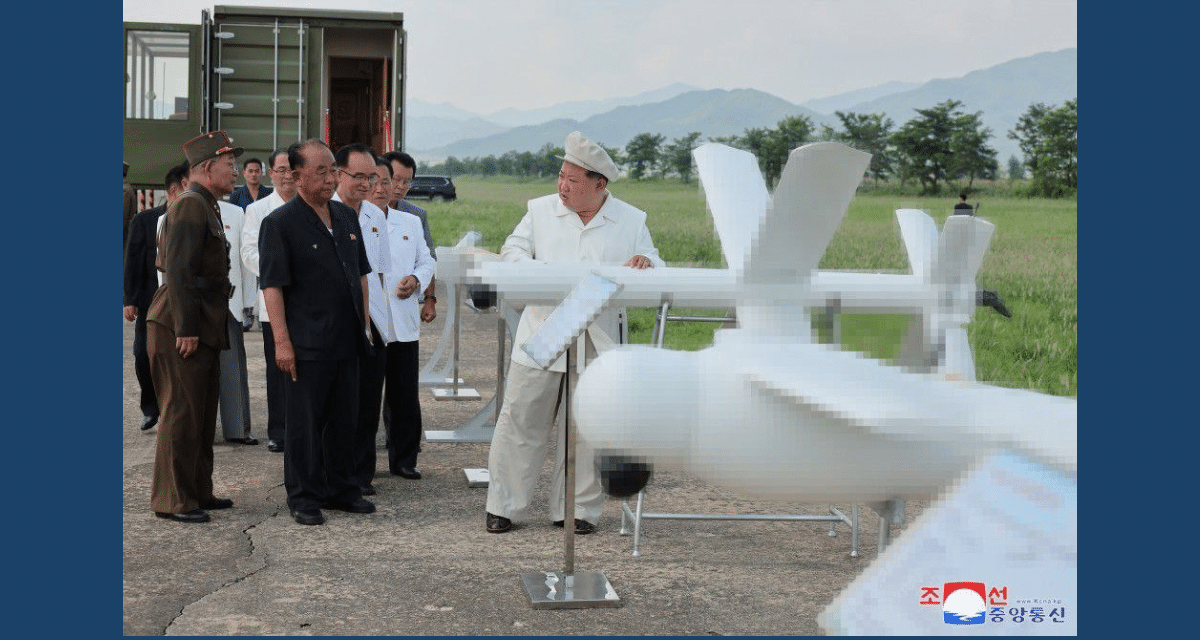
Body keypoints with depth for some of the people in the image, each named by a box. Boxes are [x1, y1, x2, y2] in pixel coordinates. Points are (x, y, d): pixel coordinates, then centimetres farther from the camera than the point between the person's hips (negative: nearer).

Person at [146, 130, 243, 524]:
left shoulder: (205, 207, 18)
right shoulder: (190, 205, -14)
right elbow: (178, 270, -21)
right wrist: (185, 328, -23)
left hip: (201, 328, 10)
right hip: (182, 328, -10)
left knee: (202, 416, 15)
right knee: (182, 414, -4)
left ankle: (199, 493, 24)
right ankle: (173, 501, 3)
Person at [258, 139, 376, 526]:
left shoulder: (347, 217, 12)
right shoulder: (280, 223, -8)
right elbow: (272, 285, -12)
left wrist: (364, 324, 15)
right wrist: (282, 340, -17)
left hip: (346, 340, 7)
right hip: (307, 344, -7)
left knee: (344, 419, 14)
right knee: (305, 422, 1)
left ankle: (339, 489, 26)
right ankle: (303, 498, 11)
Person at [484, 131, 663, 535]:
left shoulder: (631, 221, 6)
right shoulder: (541, 210, 7)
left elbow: (655, 270, 10)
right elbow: (513, 249, 11)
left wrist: (646, 263, -14)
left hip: (597, 344, 0)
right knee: (520, 422, 2)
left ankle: (577, 510, 18)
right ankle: (502, 506, 13)